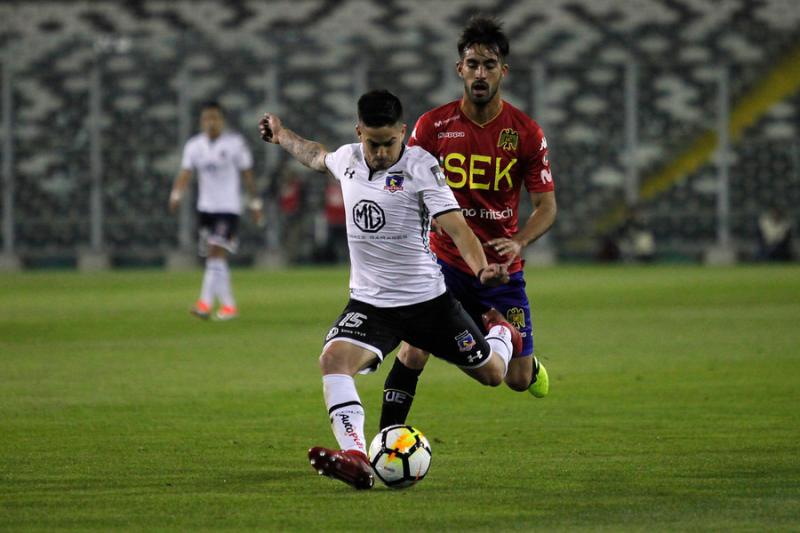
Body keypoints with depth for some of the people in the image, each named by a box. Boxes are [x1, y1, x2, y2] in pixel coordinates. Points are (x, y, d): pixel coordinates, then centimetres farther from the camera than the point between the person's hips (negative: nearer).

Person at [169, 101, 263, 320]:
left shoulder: (235, 143, -4)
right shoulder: (194, 145, 4)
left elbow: (247, 174, 2)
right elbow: (185, 173, -5)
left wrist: (255, 203, 5)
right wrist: (176, 195, -22)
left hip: (229, 207, -5)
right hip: (205, 207, 5)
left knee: (216, 254, -16)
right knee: (214, 258, 8)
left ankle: (206, 303, -22)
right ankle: (228, 304, 16)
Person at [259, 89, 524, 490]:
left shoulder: (421, 167, -16)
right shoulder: (347, 159, 0)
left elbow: (457, 227, -24)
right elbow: (319, 158, 27)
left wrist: (481, 268, -41)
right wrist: (283, 137, 37)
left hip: (427, 300, -3)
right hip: (369, 302, 3)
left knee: (491, 373, 10)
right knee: (333, 359, -27)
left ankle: (501, 334, 48)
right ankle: (355, 459, -39)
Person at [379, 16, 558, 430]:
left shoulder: (526, 132, -5)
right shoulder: (433, 125, -5)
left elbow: (546, 205, -2)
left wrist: (519, 241, -21)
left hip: (501, 268, 1)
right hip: (446, 260, -1)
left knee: (518, 380, 5)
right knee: (414, 350, -22)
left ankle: (527, 361, 43)